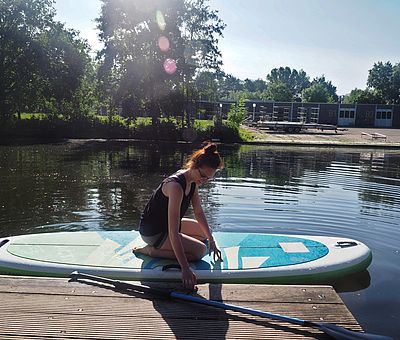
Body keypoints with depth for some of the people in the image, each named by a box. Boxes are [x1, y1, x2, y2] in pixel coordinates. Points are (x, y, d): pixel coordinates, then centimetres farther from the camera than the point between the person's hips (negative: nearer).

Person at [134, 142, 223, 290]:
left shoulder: (193, 180, -5)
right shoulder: (176, 185, -34)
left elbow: (199, 212, 5)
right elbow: (173, 233, -37)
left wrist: (211, 241, 3)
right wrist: (185, 268, -38)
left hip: (165, 223, 10)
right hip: (153, 232, -9)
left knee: (204, 232, 21)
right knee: (200, 250, -17)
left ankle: (162, 245, 16)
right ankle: (150, 250, -8)